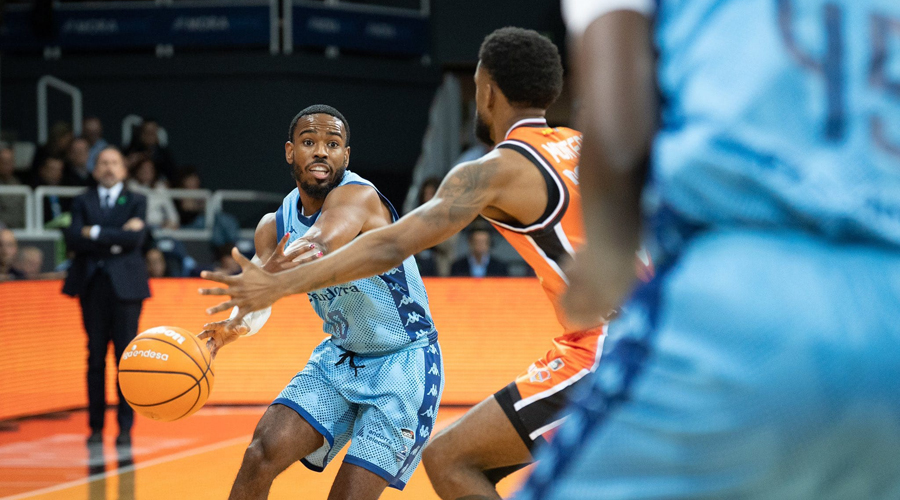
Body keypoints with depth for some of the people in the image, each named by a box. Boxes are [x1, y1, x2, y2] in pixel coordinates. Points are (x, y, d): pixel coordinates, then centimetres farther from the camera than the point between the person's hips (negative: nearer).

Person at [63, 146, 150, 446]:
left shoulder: (136, 202, 9)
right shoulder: (82, 202, 12)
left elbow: (136, 238, -8)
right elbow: (73, 239, -5)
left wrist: (96, 233, -7)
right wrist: (115, 239, -11)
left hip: (125, 286, -1)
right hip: (92, 285, 1)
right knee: (95, 357, 3)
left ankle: (125, 427, 1)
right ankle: (96, 427, 8)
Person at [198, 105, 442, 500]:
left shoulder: (358, 196, -23)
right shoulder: (275, 225, -1)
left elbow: (318, 247, -44)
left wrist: (268, 275, -65)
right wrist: (239, 322, -41)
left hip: (403, 362, -6)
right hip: (341, 356, 6)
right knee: (263, 452, -12)